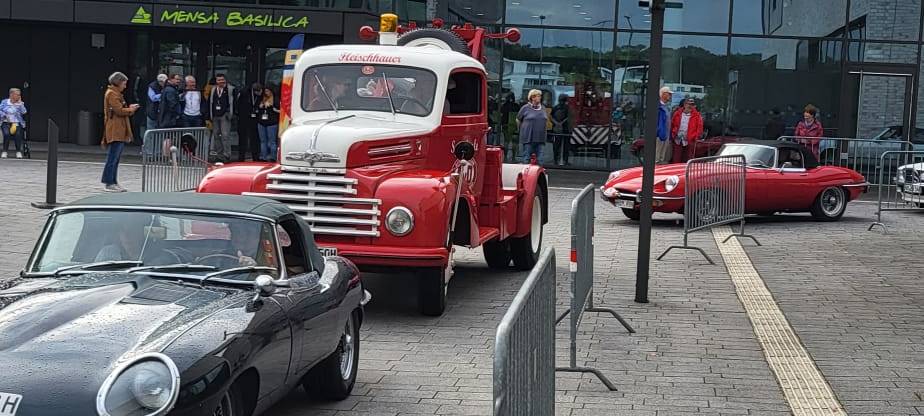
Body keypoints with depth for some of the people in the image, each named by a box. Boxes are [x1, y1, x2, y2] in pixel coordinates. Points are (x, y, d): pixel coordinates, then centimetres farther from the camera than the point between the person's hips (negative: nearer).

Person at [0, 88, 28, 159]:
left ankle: (18, 152, -17)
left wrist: (19, 102, -4)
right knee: (7, 133, -31)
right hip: (6, 123, 0)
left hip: (17, 123, 0)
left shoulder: (20, 103, 10)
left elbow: (24, 112, -5)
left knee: (18, 134, -31)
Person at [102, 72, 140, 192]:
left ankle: (113, 182, 15)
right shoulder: (112, 94, -10)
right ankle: (109, 183, -9)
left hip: (119, 132, 11)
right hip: (115, 132, -11)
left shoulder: (116, 93, 23)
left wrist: (129, 109, 11)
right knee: (112, 158, -9)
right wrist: (131, 110, -3)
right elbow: (119, 111, -17)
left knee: (115, 159, 11)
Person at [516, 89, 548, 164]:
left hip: (540, 138, 5)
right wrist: (521, 129, 16)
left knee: (539, 158, 4)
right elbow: (518, 120, 8)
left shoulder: (542, 109, 12)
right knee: (526, 158, -3)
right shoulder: (525, 108, -2)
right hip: (528, 137, -4)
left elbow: (546, 121, 25)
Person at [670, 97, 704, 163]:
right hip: (678, 141, 2)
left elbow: (699, 128, -1)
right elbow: (672, 125, 13)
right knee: (676, 160, 6)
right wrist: (673, 134, 2)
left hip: (689, 142, -2)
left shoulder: (697, 116, 0)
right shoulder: (677, 113, 6)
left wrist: (694, 137, -10)